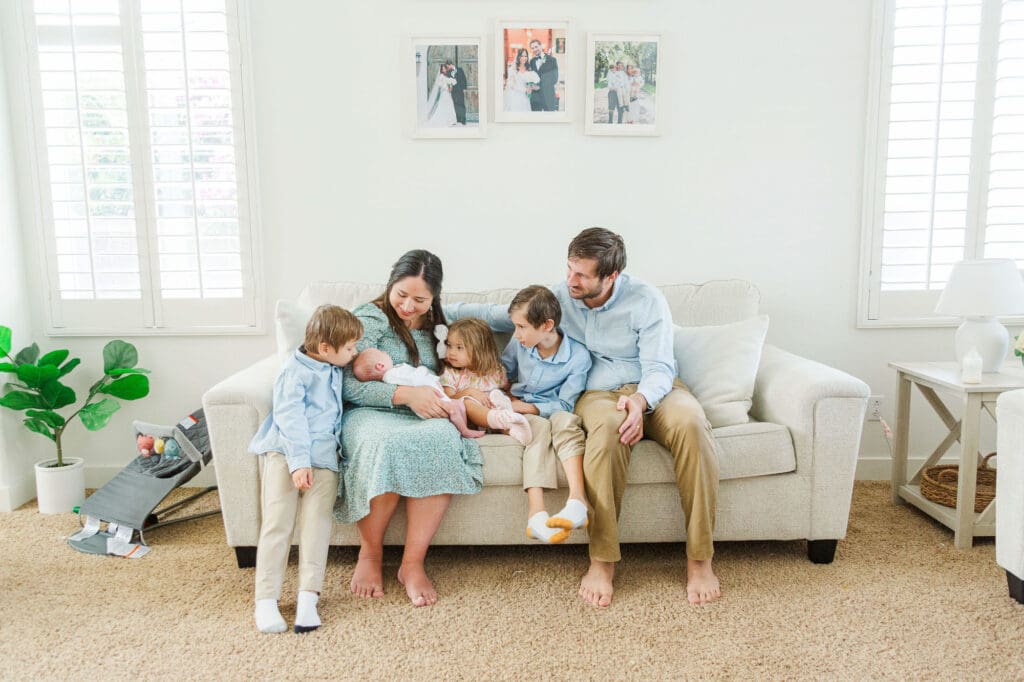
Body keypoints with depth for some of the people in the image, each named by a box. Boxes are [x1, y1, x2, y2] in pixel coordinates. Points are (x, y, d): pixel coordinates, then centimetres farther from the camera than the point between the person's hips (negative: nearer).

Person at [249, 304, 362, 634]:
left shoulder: (333, 369, 18)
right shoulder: (295, 372, -5)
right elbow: (290, 418, -13)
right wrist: (299, 462, -21)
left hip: (322, 456, 6)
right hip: (286, 454, -5)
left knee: (316, 522, -7)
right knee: (277, 522, -6)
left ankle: (308, 596, -8)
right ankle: (266, 599, -1)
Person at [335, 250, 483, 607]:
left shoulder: (432, 324, 15)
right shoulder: (369, 319, -4)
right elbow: (347, 384, -14)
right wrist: (404, 394, -24)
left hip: (420, 416, 4)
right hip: (369, 413, -4)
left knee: (443, 438, -34)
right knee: (387, 443, -40)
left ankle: (412, 564, -24)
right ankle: (370, 552, -13)